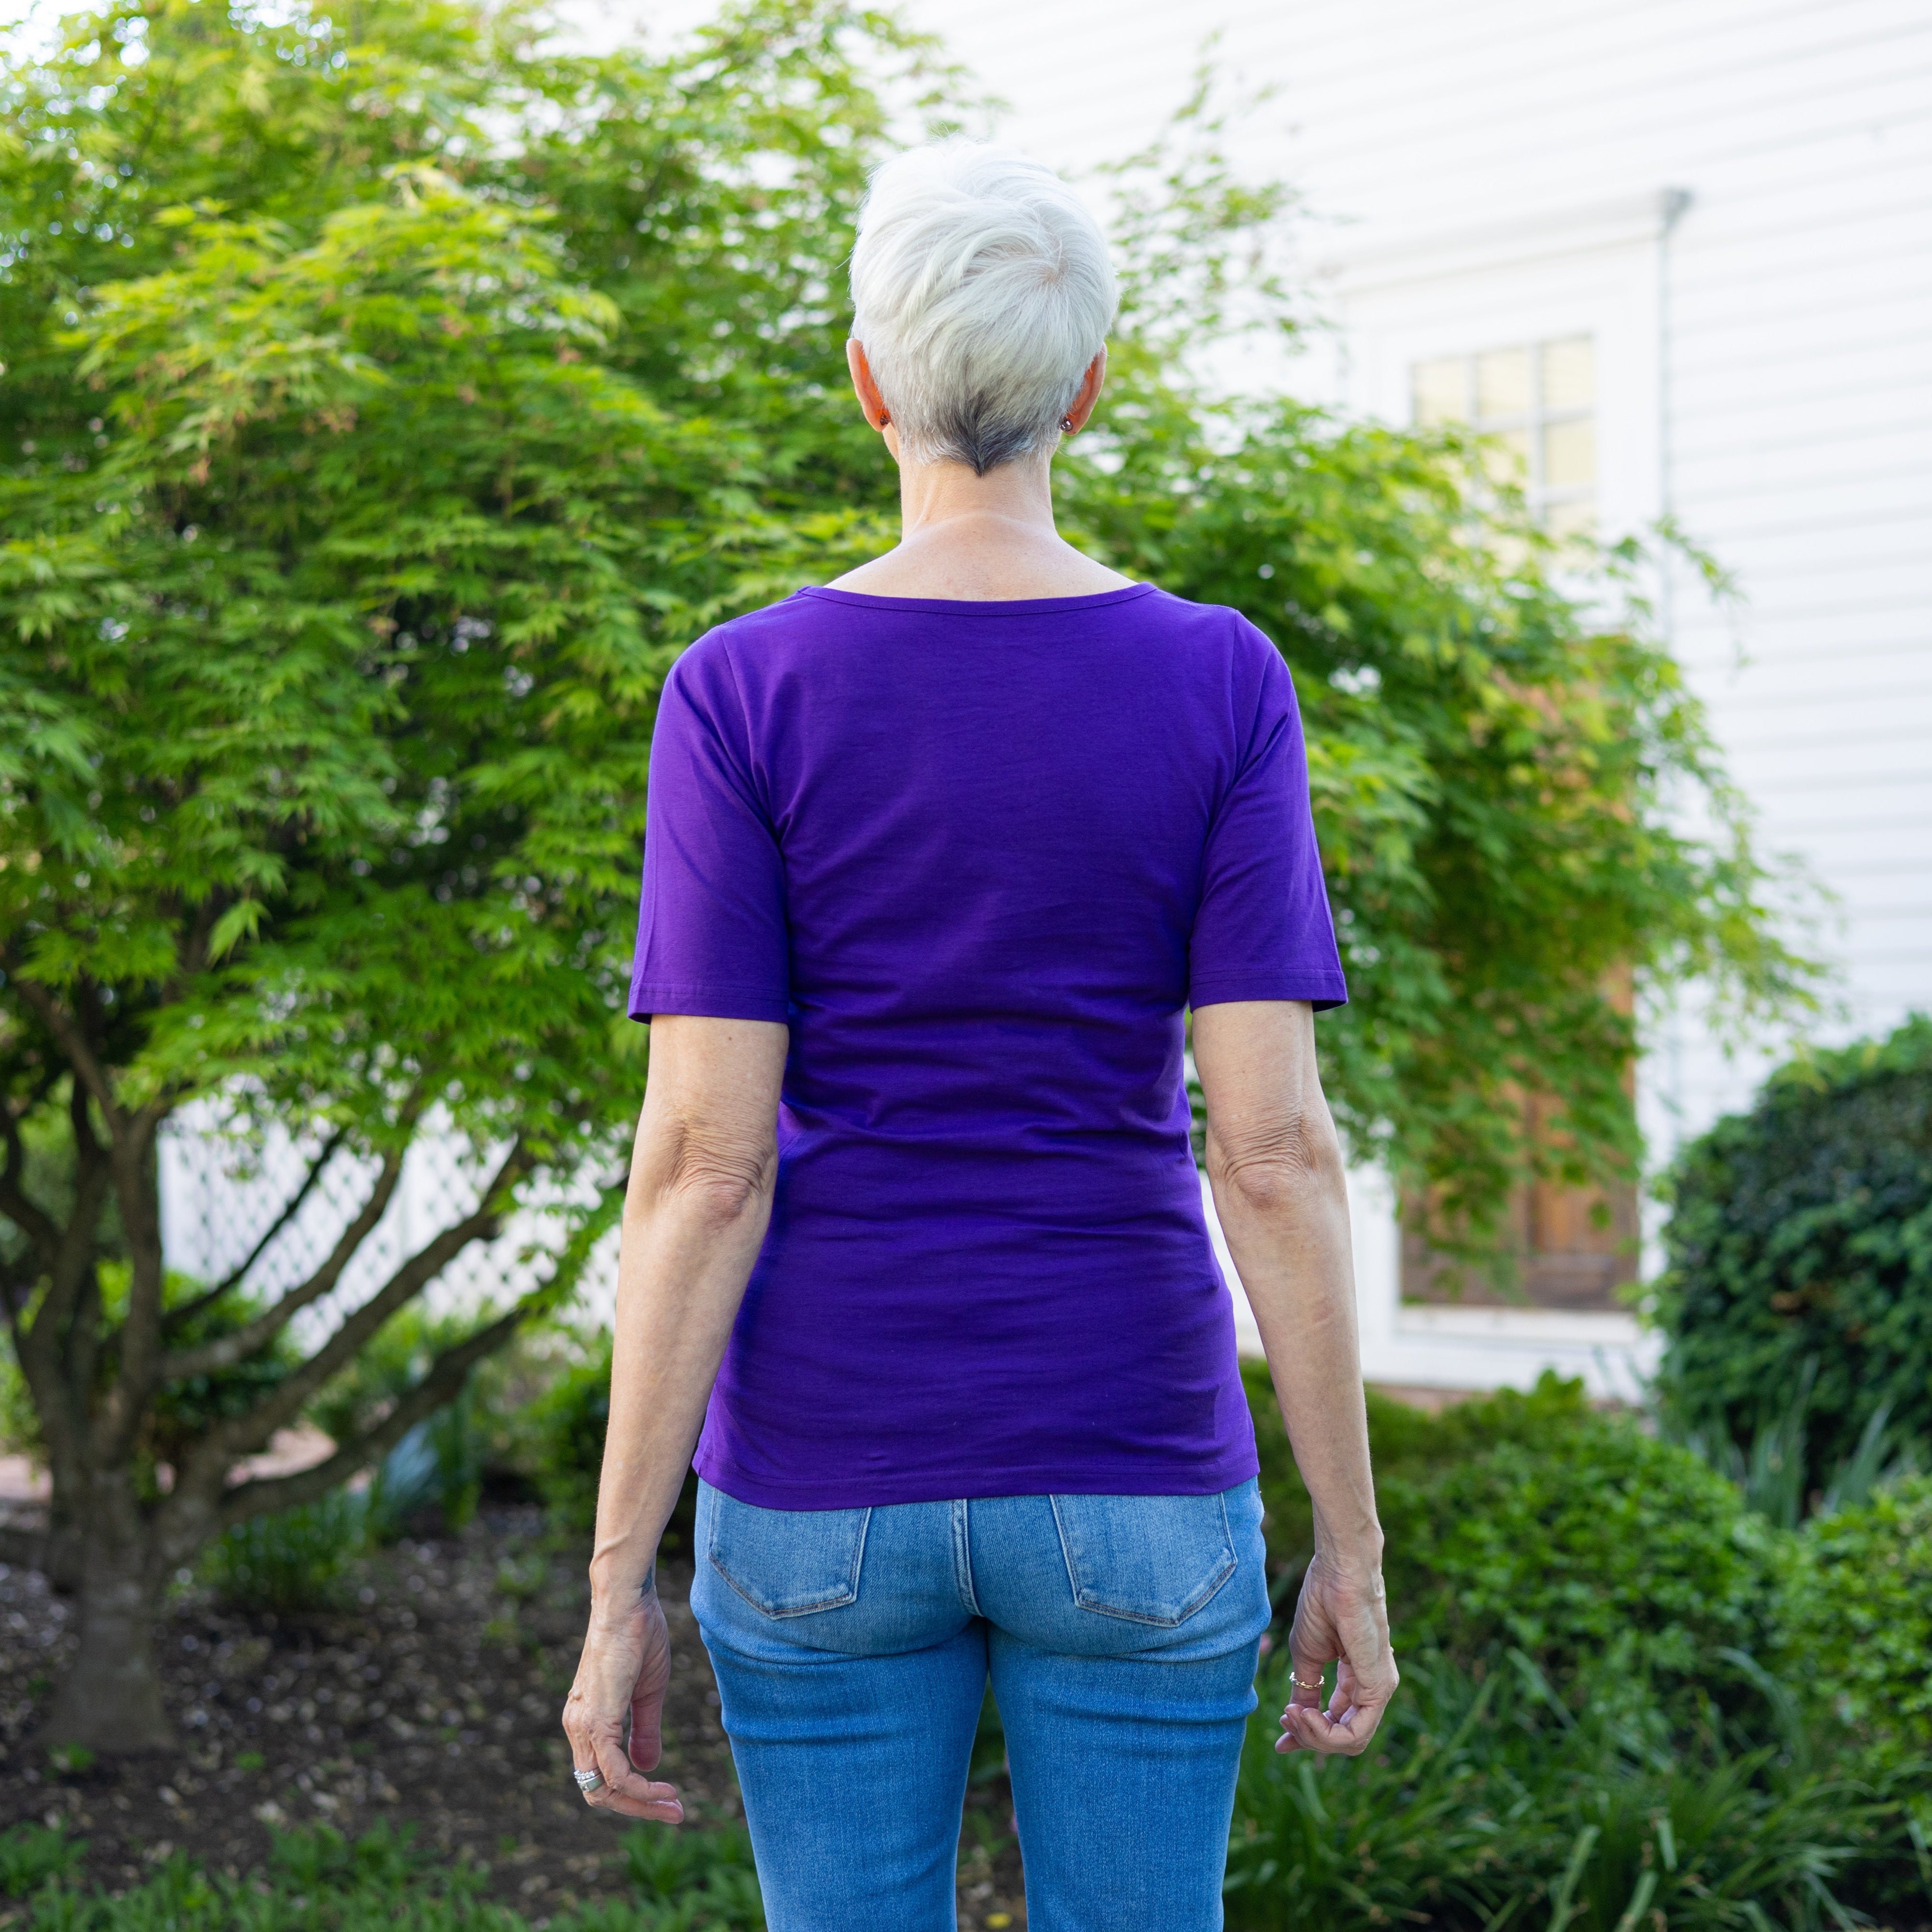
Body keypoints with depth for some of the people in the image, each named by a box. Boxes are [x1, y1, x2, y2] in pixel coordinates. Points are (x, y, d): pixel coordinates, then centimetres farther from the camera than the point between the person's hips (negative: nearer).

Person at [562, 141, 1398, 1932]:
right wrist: (1352, 1547, -2)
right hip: (1125, 1477, 0)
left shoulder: (743, 692, -9)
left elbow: (701, 1161, -12)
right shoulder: (1217, 686, -7)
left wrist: (617, 1587, -6)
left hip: (828, 1472, 0)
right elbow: (1274, 1148, -11)